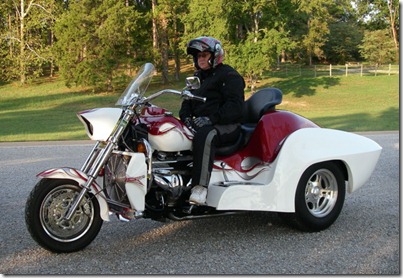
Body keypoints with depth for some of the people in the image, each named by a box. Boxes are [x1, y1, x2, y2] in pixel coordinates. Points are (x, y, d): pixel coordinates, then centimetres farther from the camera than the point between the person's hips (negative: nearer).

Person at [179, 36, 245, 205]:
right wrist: (186, 117, 0)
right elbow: (187, 101, 24)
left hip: (228, 126, -8)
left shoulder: (229, 76, -2)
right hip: (200, 124, 8)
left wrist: (211, 118, -26)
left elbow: (235, 106, -14)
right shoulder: (198, 77, 25)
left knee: (204, 136, -40)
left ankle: (200, 188, -47)